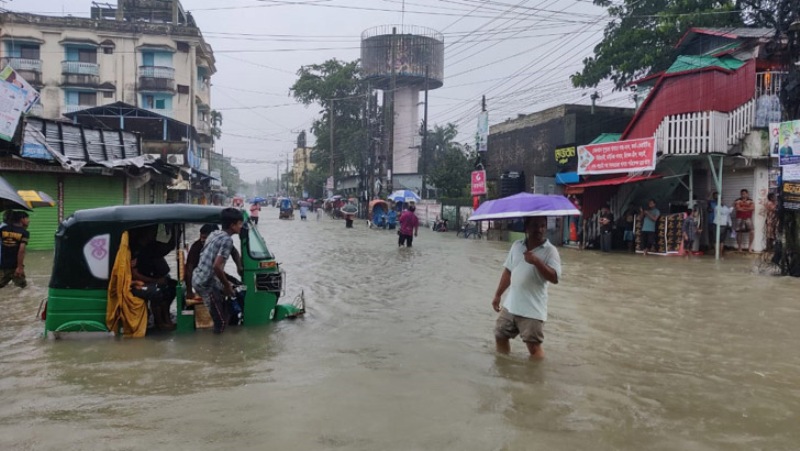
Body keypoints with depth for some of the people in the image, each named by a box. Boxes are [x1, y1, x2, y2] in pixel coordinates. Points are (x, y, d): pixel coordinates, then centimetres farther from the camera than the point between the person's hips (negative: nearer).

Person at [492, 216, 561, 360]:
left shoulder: (550, 250, -10)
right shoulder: (516, 245, 6)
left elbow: (555, 278, -21)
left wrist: (536, 261, -30)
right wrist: (498, 295, 15)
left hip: (533, 310, -6)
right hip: (510, 305, 6)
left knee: (534, 346, -4)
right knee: (500, 336, 16)